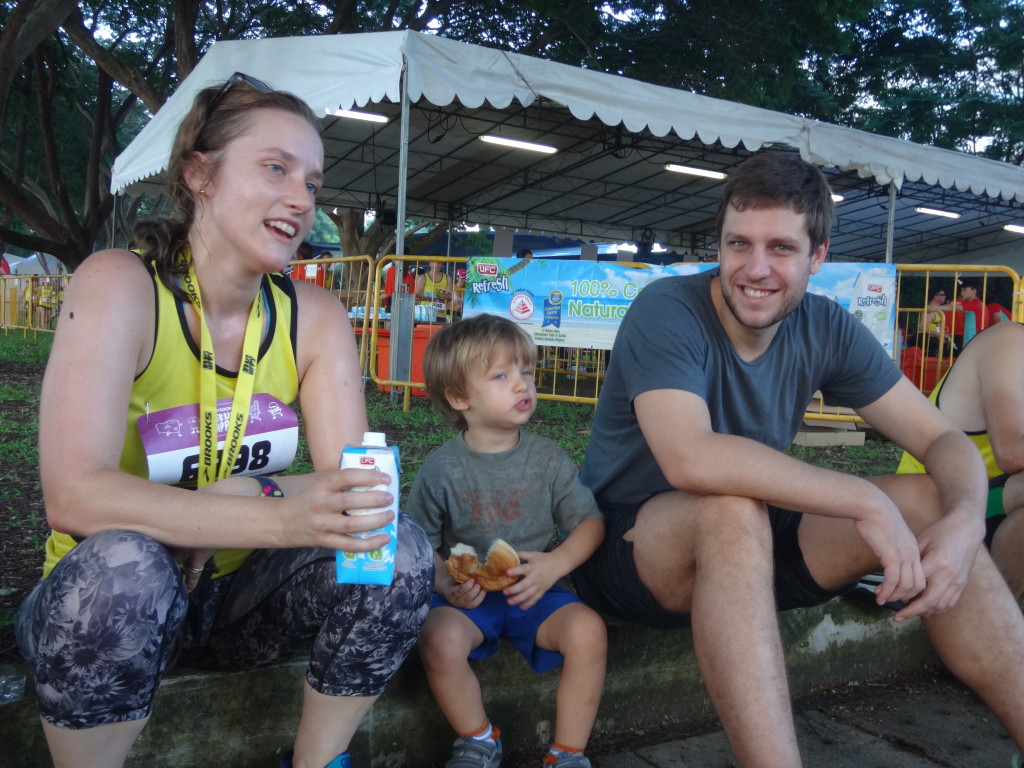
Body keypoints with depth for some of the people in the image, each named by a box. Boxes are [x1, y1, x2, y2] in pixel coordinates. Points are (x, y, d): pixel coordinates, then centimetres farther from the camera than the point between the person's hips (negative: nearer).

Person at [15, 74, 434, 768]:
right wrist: (282, 517, -41)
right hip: (100, 604, -3)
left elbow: (351, 487, -12)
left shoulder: (316, 318, -5)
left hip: (240, 597, 4)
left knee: (400, 548, -19)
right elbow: (73, 496, -29)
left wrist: (251, 492, -31)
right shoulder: (120, 285, -17)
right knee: (120, 565, -35)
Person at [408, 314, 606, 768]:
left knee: (587, 629, -25)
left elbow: (590, 521, 1)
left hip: (533, 592, 1)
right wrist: (445, 583, -19)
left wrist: (556, 563, -17)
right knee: (439, 640, -30)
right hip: (468, 595, -1)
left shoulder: (547, 458, 0)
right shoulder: (441, 469, -4)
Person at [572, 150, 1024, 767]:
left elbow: (945, 440, -2)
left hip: (748, 552, 6)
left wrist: (964, 521, -24)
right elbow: (690, 459, -36)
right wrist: (866, 500, -32)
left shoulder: (826, 329, -3)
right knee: (731, 510, -36)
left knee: (925, 502, -9)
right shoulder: (667, 312, -20)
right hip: (628, 547, -5)